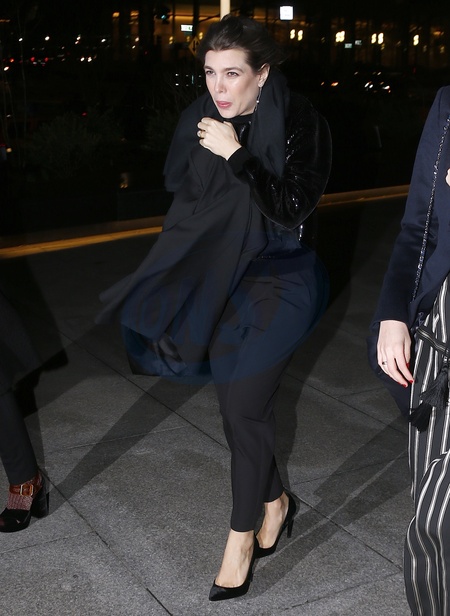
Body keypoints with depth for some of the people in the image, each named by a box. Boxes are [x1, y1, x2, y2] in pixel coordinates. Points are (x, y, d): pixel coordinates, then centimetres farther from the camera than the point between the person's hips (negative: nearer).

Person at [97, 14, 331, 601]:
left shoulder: (299, 123, -15)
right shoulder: (202, 119, -1)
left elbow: (294, 208, -23)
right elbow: (184, 200, 10)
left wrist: (235, 155, -26)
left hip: (277, 282, -5)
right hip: (222, 277, 5)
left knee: (243, 410, -1)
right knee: (239, 401, 13)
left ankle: (241, 538, 19)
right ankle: (275, 503, 37)